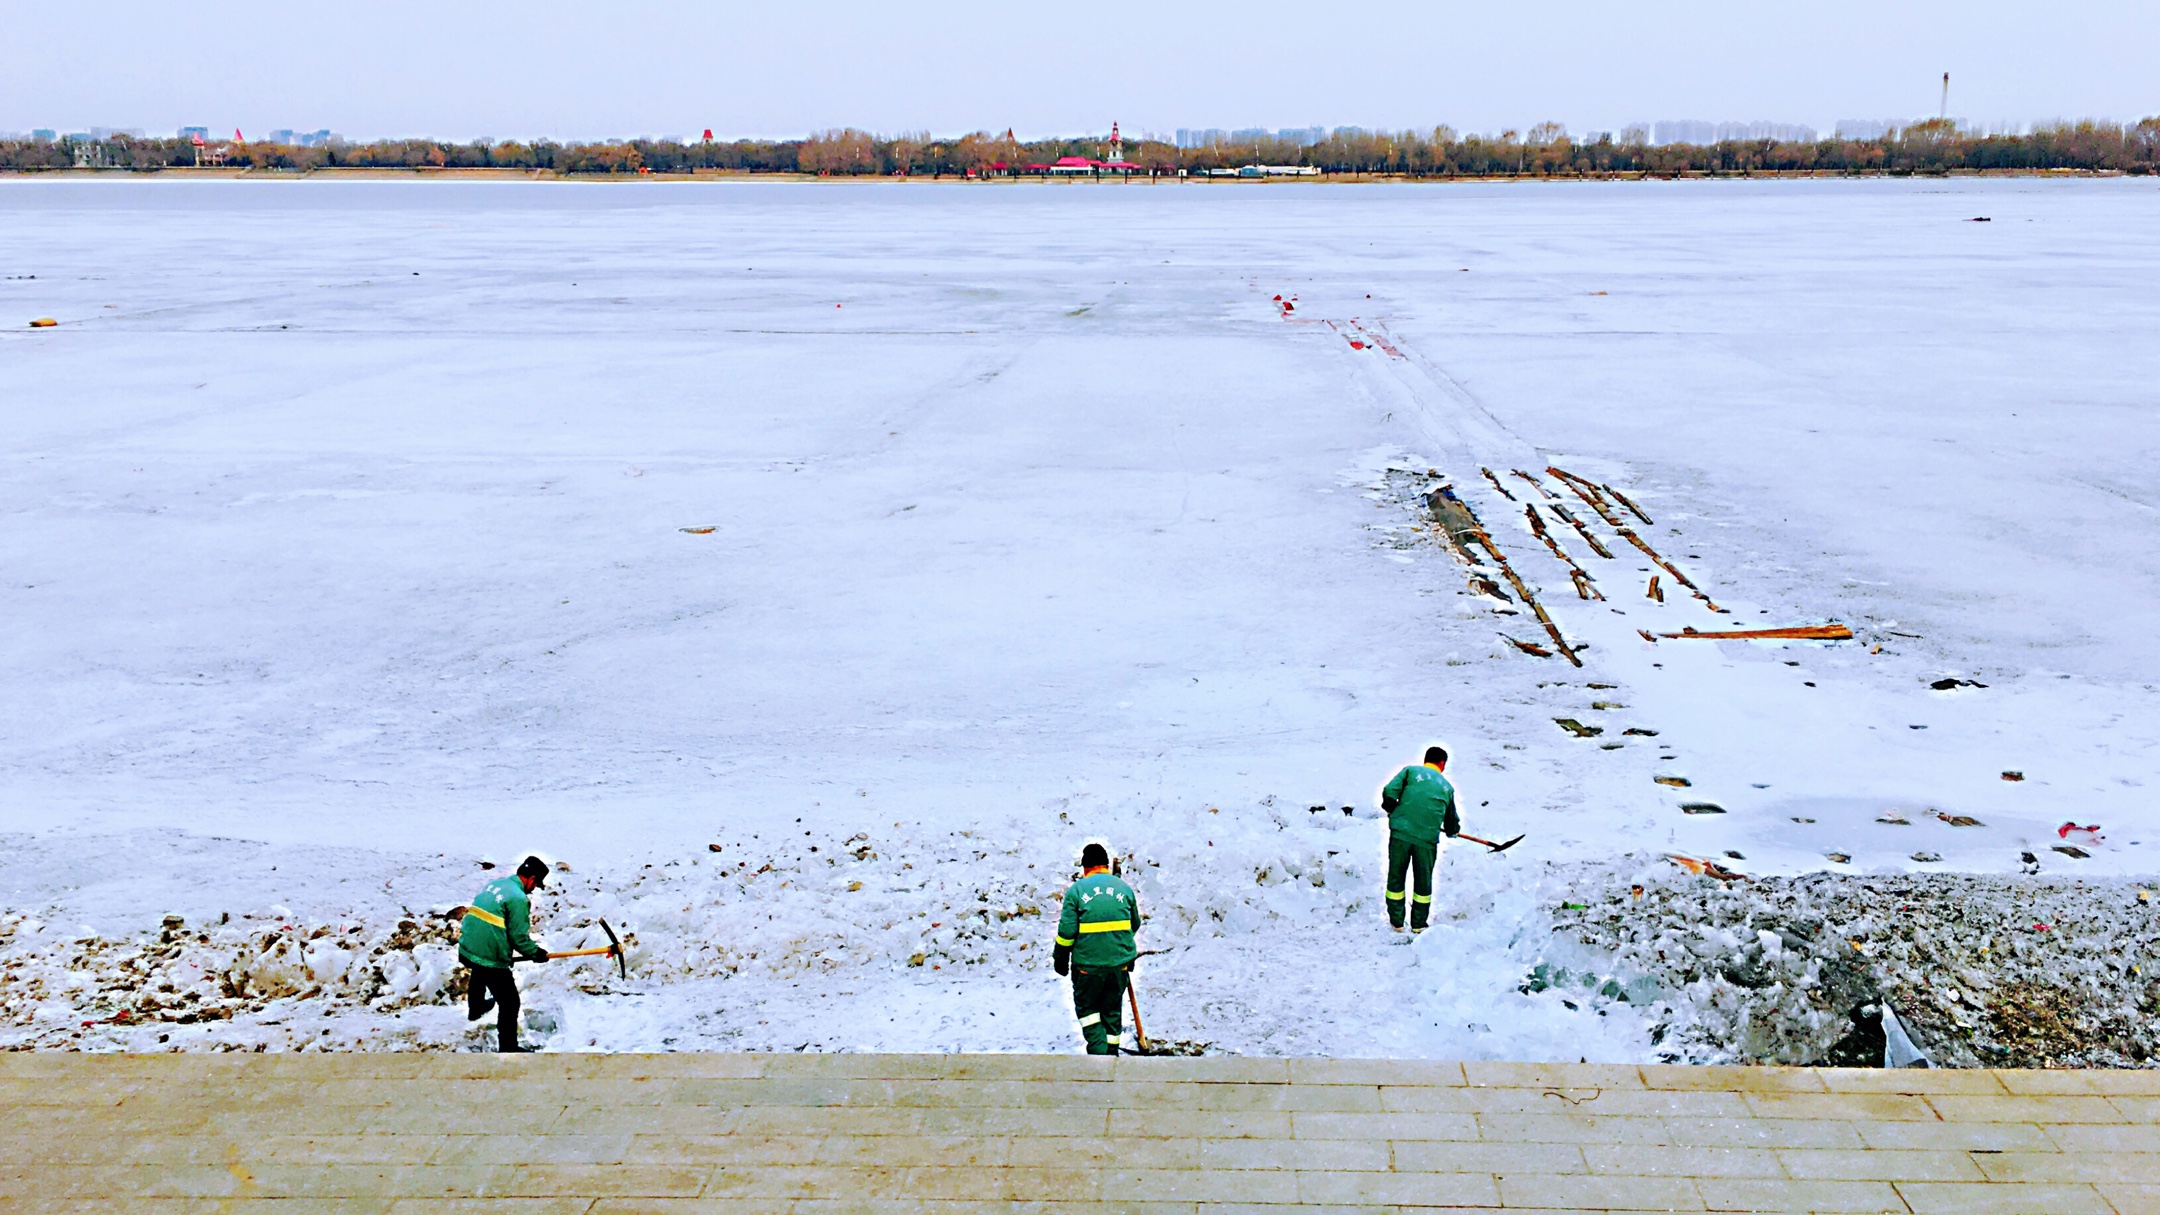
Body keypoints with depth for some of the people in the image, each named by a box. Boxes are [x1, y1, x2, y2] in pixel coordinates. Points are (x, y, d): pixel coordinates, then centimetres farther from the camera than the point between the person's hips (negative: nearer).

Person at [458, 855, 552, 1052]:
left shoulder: (493, 884, 9)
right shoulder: (518, 898, -17)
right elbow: (519, 937, -16)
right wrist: (536, 953, 0)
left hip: (466, 950, 9)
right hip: (490, 959, -9)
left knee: (479, 974, 40)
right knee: (510, 1003, 4)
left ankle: (475, 1009, 66)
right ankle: (509, 1048, 9)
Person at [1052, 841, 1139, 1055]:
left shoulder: (1076, 890, -6)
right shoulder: (1124, 887, 4)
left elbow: (1067, 930, -9)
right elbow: (1135, 923, 15)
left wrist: (1060, 958, 3)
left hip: (1088, 962, -3)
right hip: (1120, 961, 3)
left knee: (1086, 1006, 13)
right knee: (1112, 1009, 17)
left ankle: (1098, 1050, -1)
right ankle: (1111, 1052, 21)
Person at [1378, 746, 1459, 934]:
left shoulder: (1410, 771, 9)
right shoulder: (1447, 786, 15)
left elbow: (1389, 791, -5)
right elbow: (1452, 822, 21)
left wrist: (1392, 811, 14)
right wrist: (1453, 831, 44)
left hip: (1400, 833, -1)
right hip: (1428, 838, 1)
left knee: (1396, 877, 12)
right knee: (1423, 881, 17)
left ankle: (1396, 922, 18)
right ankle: (1418, 924, 24)